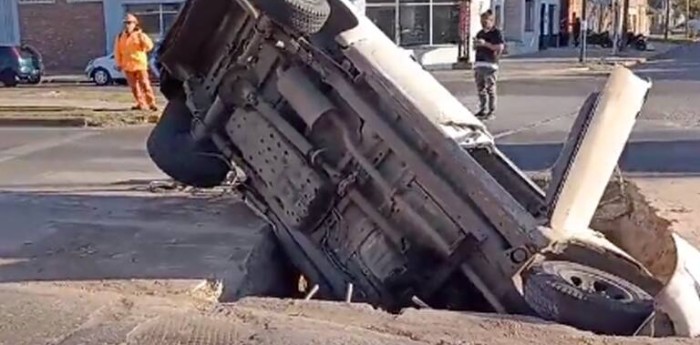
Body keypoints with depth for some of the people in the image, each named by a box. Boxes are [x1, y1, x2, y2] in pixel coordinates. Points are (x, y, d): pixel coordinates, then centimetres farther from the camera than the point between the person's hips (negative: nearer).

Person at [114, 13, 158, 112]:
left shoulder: (140, 35, 0)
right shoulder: (120, 37, 9)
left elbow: (149, 46, -11)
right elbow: (117, 51, 11)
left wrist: (142, 39, -26)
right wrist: (119, 64, 7)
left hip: (140, 64, -4)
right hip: (128, 66, 4)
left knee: (145, 85, -9)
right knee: (134, 86, 6)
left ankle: (151, 103, -7)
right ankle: (141, 104, 13)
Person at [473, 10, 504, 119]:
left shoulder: (496, 33, -3)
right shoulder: (480, 33, 18)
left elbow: (500, 47, -15)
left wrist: (486, 44, -17)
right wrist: (476, 43, 4)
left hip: (490, 64, -7)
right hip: (479, 63, 7)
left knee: (490, 89, -5)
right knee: (480, 88, 9)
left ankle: (491, 111, 0)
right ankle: (482, 110, 17)